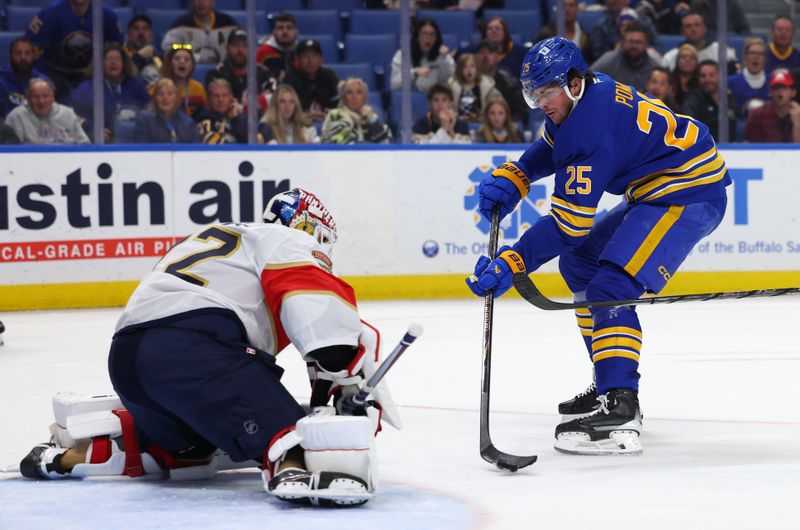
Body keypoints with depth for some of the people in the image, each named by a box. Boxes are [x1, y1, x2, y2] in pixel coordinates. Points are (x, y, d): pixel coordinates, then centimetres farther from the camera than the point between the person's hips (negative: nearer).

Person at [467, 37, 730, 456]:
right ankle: (612, 385, 22)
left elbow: (568, 224, -28)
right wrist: (510, 178, 6)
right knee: (579, 263, 18)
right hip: (657, 191, 12)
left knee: (610, 288, -24)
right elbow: (550, 147, 23)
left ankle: (619, 412, -33)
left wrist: (510, 264, -29)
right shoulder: (588, 93, 3)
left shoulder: (592, 129, -27)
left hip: (691, 196, -12)